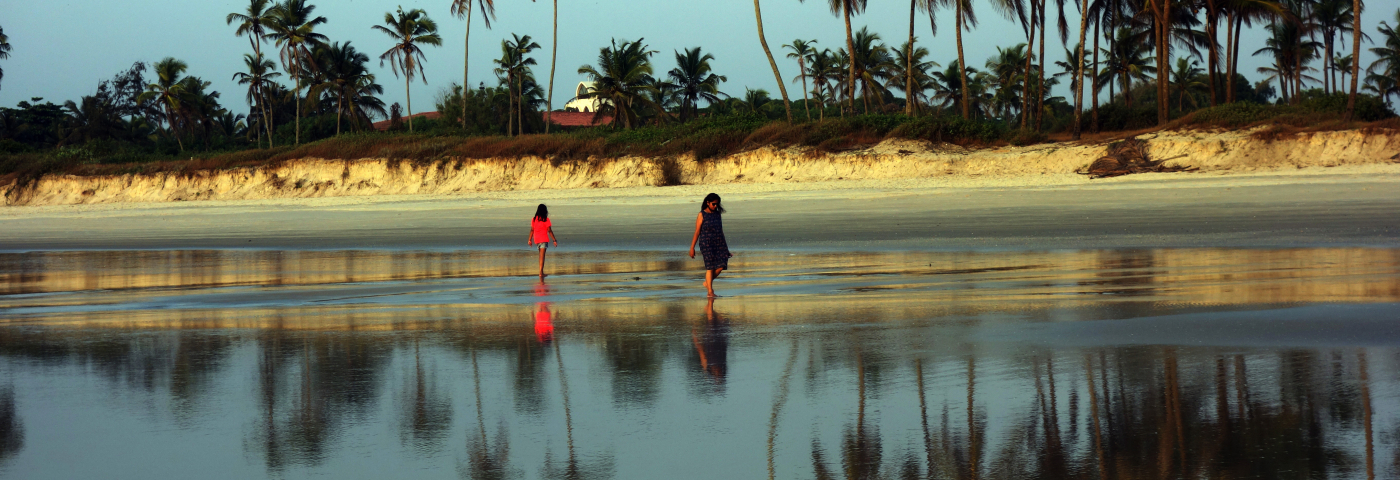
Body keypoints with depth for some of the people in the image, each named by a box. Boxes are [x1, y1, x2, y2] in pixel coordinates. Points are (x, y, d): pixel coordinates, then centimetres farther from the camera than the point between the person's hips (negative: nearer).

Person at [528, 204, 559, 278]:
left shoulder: (534, 219, 4)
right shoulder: (546, 219, -9)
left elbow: (532, 230, 6)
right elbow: (549, 231, -10)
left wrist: (530, 240, 13)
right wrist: (554, 240, -5)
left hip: (536, 239, 5)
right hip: (544, 240, -5)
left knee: (541, 255, 19)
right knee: (542, 256, -7)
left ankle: (541, 272, 23)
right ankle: (541, 273, -13)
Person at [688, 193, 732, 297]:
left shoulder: (717, 214, 12)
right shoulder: (702, 215, -2)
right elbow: (697, 232, -2)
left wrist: (725, 246, 22)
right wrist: (692, 248, -4)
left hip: (719, 243, 5)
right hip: (706, 243, -5)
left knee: (721, 265, -5)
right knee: (710, 267, -7)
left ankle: (707, 282, 17)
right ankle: (710, 291, 0)